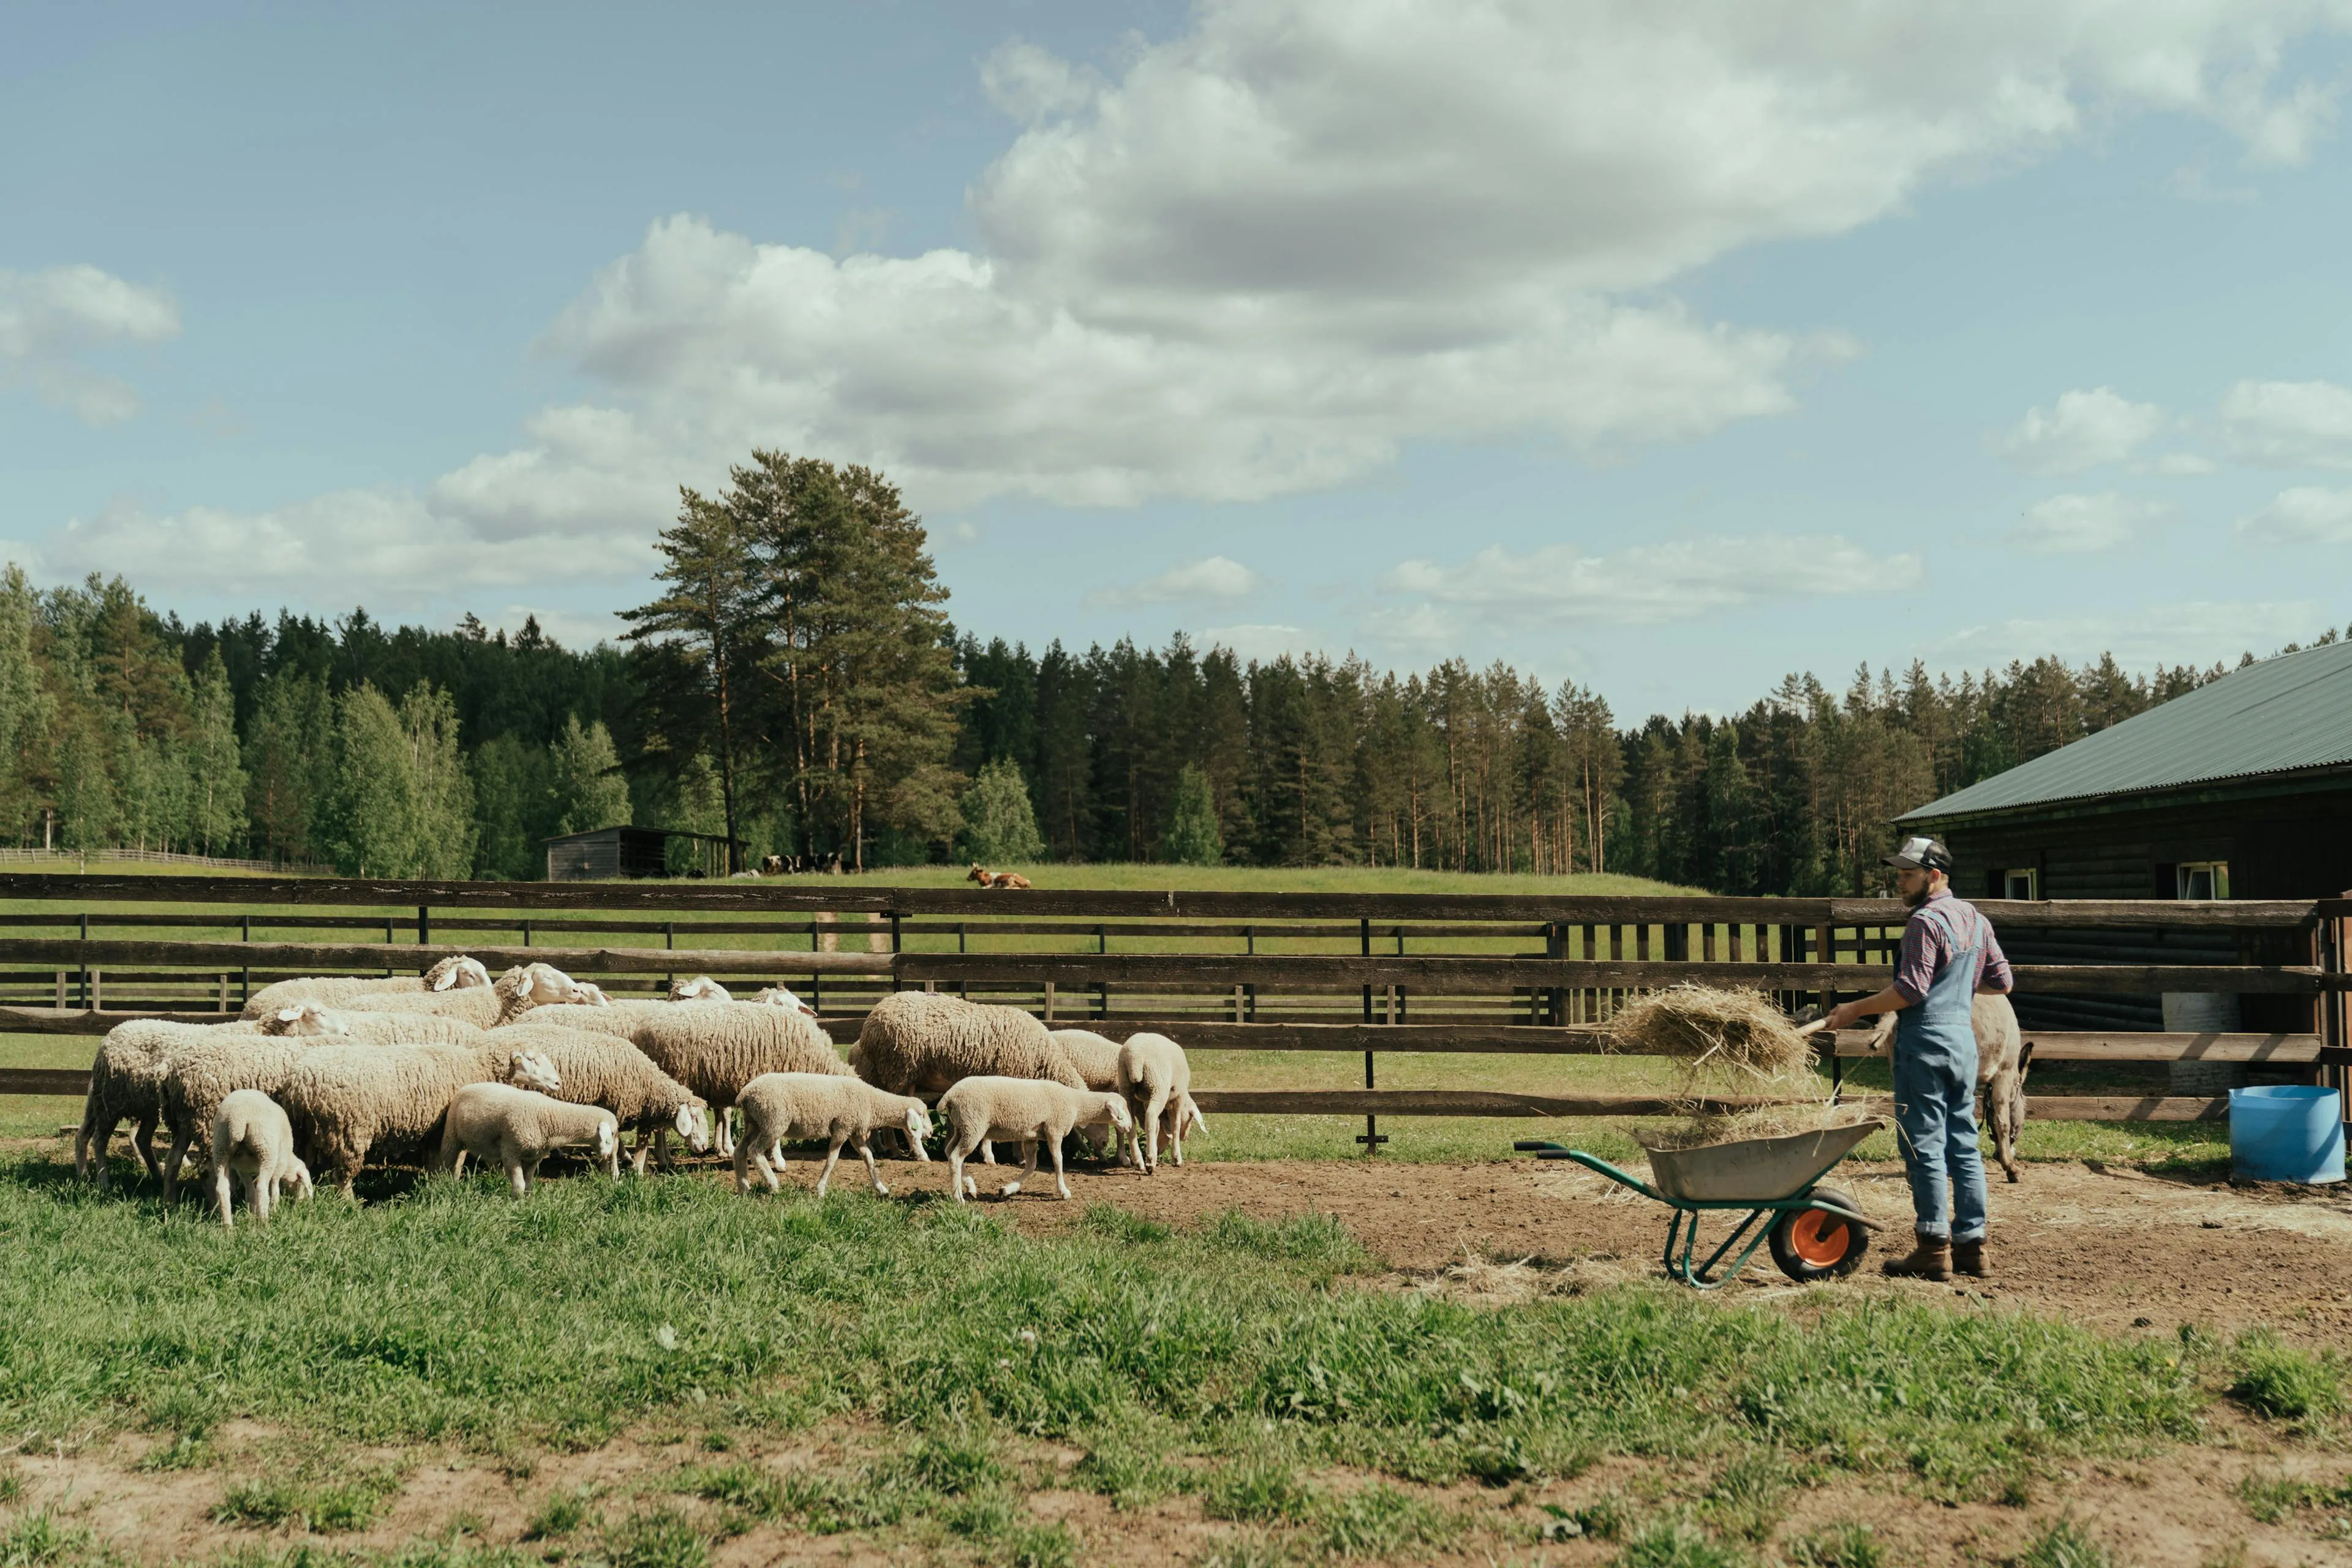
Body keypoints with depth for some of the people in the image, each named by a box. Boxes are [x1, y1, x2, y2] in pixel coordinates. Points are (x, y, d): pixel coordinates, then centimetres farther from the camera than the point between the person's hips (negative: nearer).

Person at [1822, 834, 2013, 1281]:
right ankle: (1971, 1245, 12)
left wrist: (1856, 1009, -12)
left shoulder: (1926, 921, -13)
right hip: (1964, 1038, 9)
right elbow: (2001, 979, 17)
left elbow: (1910, 990, -18)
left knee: (1924, 1144, -4)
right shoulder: (1975, 919, 14)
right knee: (1964, 1143, 10)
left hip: (1926, 1040, -9)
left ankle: (1934, 1247, -4)